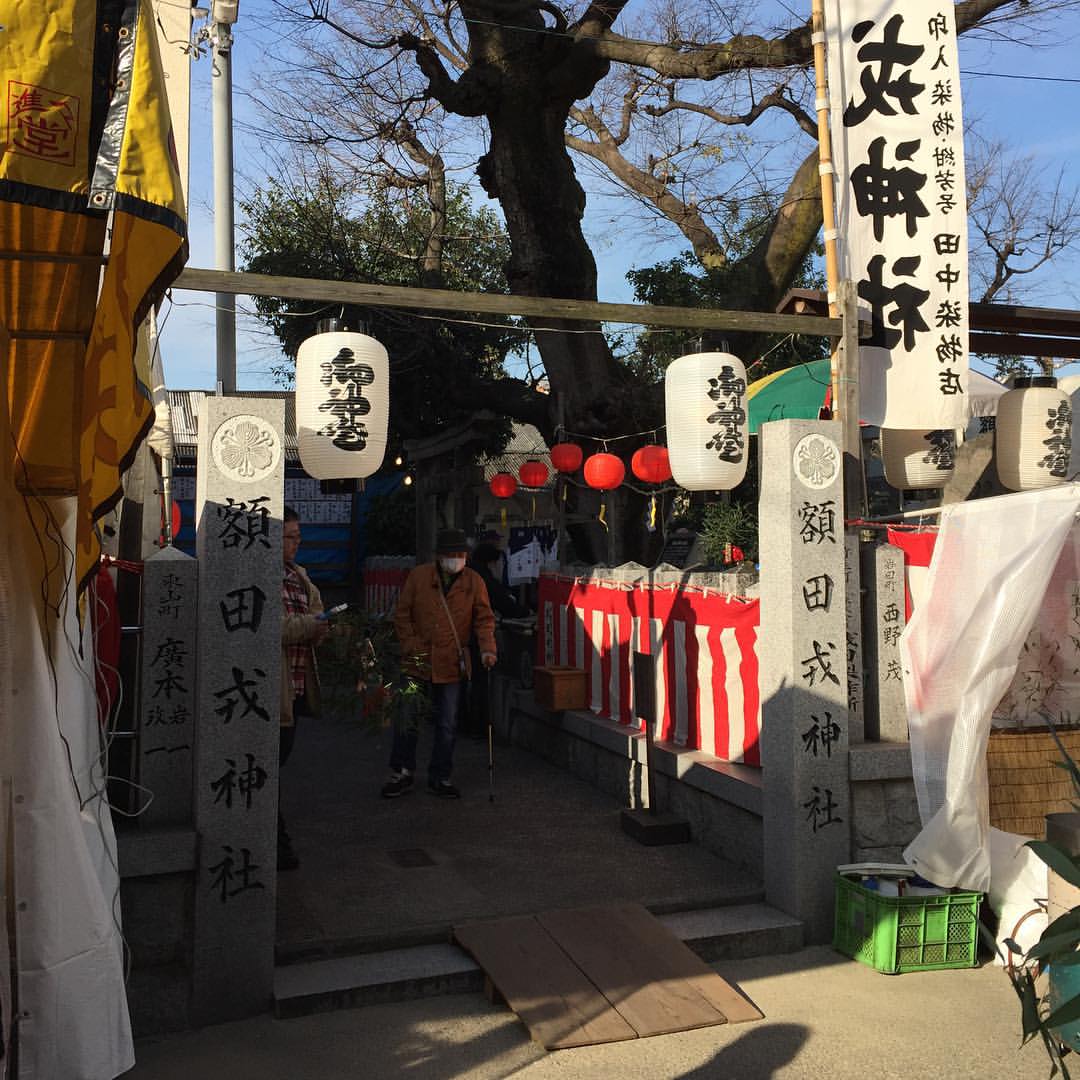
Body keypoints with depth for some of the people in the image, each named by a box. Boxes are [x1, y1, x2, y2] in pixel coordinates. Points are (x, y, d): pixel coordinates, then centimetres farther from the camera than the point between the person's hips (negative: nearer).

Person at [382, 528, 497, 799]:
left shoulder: (474, 581, 0)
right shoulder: (418, 576, -1)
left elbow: (484, 619, 1)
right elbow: (402, 614, 3)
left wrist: (487, 649, -14)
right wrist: (410, 646, -6)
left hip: (452, 664, 0)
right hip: (417, 662, 0)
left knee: (447, 725, 9)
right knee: (406, 720, 5)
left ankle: (440, 777, 23)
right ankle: (402, 774, 21)